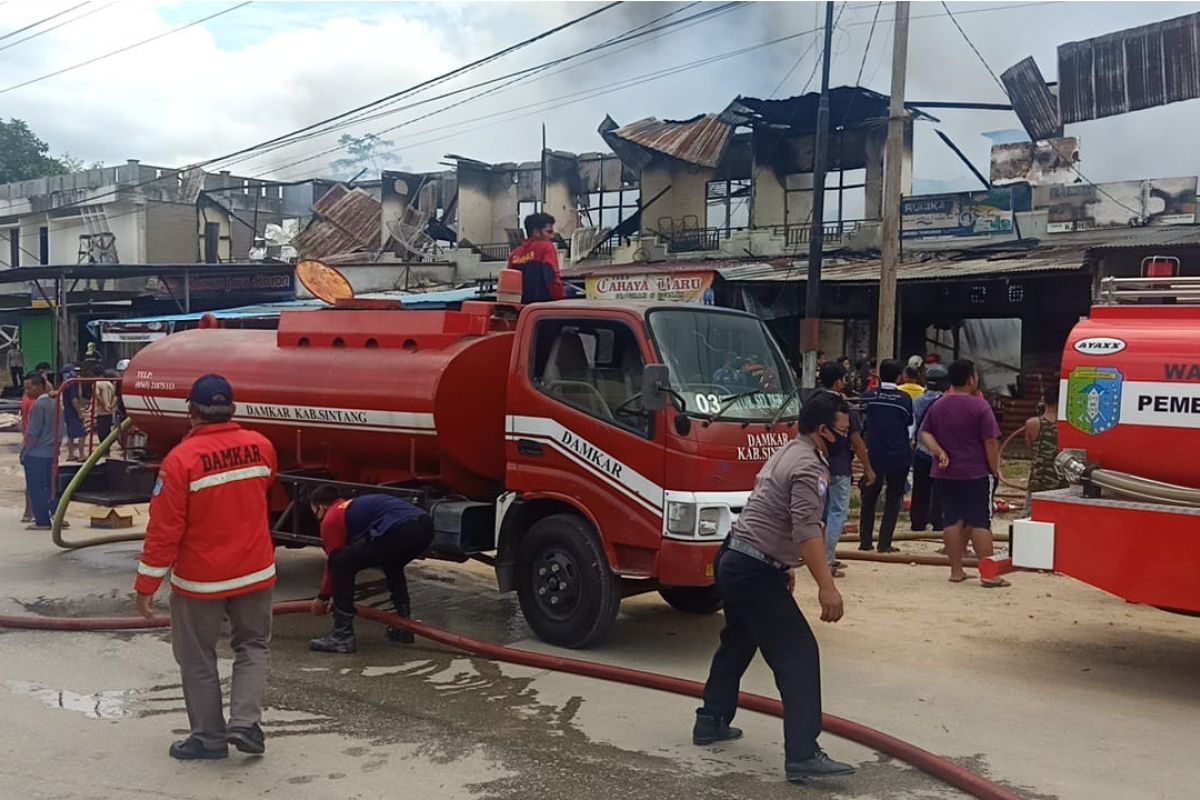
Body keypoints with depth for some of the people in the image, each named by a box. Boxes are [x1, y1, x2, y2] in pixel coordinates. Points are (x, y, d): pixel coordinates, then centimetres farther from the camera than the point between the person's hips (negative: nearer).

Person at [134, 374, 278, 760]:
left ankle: (209, 737, 21)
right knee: (253, 645, 20)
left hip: (200, 580, -3)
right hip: (255, 572, 4)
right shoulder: (261, 446, -6)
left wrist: (146, 585, -8)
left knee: (198, 658, 13)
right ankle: (244, 721, 7)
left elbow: (164, 528, -16)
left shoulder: (182, 459, -19)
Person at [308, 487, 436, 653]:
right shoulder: (355, 507, 40)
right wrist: (337, 596, 49)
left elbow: (335, 561, 19)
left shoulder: (331, 518, 15)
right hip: (424, 526, 9)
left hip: (399, 531, -9)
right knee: (393, 567, 37)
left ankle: (342, 636, 5)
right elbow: (358, 556, 44)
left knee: (341, 564, 5)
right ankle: (403, 628, 35)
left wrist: (323, 597, 35)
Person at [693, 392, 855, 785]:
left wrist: (784, 566, 33)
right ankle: (802, 755, -13)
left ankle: (710, 721, 36)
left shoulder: (786, 453, 16)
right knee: (798, 655, -10)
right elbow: (807, 530, -29)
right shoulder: (809, 466, -16)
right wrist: (826, 586, -34)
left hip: (733, 560, 10)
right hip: (755, 573, -10)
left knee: (737, 643, 25)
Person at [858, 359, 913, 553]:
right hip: (899, 456, -1)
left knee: (869, 498, 13)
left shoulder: (868, 396, -3)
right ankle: (884, 543, 2)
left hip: (874, 454, 2)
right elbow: (909, 423, 6)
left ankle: (865, 541, 13)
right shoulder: (904, 399, -6)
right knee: (893, 500, 7)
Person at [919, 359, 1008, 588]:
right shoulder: (979, 406, -11)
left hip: (944, 474, 5)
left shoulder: (937, 406, 7)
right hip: (976, 474, -5)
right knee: (980, 522, -3)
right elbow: (990, 442, -11)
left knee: (952, 521, 9)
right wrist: (995, 469, -4)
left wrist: (940, 452, -6)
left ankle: (956, 571, 12)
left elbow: (925, 433, 4)